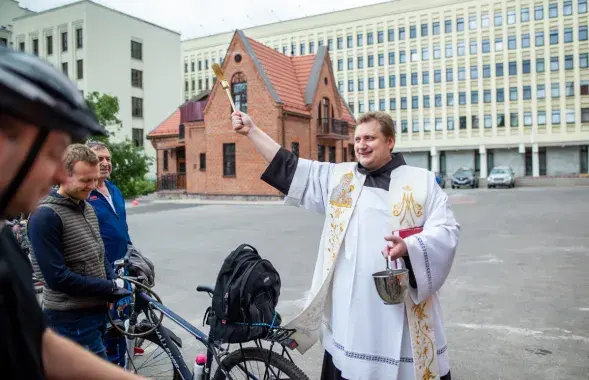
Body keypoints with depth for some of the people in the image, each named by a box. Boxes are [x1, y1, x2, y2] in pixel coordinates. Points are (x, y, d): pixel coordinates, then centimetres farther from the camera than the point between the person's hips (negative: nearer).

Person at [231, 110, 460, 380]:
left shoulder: (422, 181, 3)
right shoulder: (338, 177, 11)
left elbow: (447, 229, -4)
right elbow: (291, 168, 10)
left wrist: (409, 246, -22)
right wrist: (251, 130, 8)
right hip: (348, 305, 3)